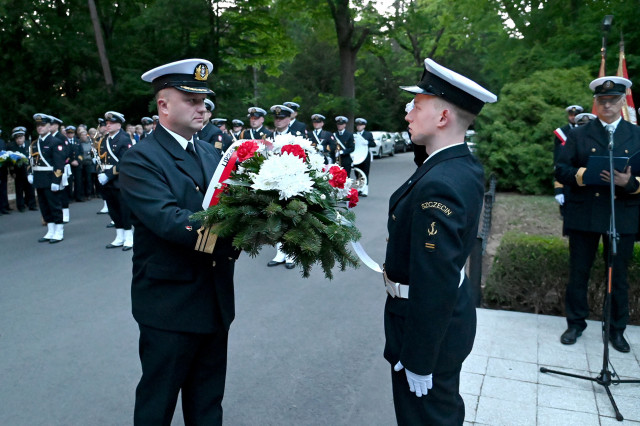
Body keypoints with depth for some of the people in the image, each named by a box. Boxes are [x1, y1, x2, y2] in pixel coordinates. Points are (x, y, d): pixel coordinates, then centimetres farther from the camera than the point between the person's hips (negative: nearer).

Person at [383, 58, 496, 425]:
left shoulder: (440, 184, -30)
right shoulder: (465, 166, 1)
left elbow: (434, 283, -29)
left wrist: (417, 360, -21)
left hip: (432, 324, -9)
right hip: (452, 312, 9)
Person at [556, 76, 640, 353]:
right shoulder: (578, 135, 6)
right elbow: (561, 172, -1)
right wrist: (586, 175, -18)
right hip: (583, 216, 0)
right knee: (578, 273, 8)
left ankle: (617, 330, 24)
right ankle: (575, 323, 24)